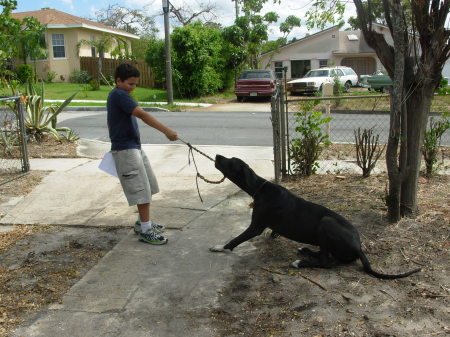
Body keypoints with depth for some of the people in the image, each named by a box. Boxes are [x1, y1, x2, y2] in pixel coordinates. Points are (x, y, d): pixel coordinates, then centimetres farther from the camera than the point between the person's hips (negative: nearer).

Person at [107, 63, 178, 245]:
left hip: (134, 147, 10)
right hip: (126, 150, -10)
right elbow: (143, 115, -27)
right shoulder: (119, 95, -17)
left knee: (148, 187, 14)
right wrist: (167, 131, -32)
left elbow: (111, 122, 25)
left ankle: (143, 222, 27)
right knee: (142, 189, -7)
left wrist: (116, 142, 33)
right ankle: (145, 230, 1)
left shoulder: (116, 95, 16)